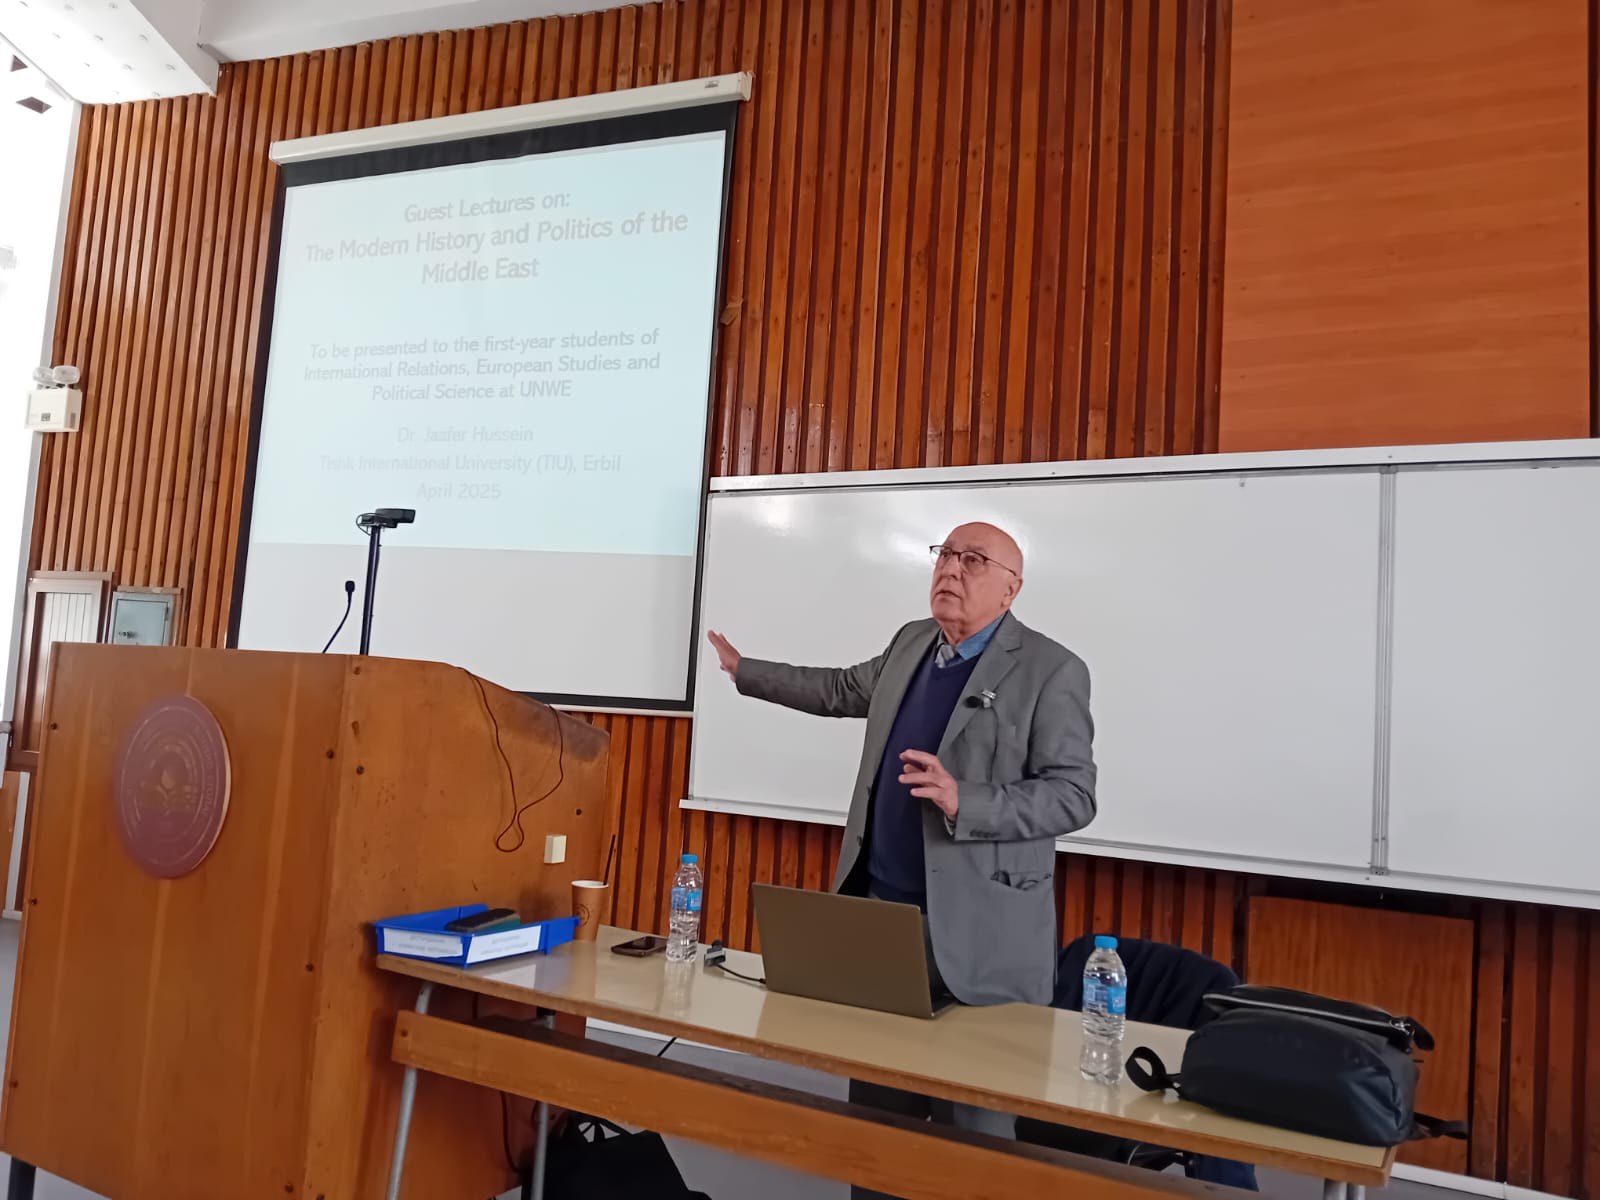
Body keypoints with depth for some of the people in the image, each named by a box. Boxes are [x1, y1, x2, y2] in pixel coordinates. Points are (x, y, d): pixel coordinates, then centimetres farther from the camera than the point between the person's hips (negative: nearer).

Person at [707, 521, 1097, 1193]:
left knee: (972, 1122, 2)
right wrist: (747, 672, 34)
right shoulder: (912, 643, 10)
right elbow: (845, 690, 27)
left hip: (975, 932, -6)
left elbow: (1073, 797, -14)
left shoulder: (1051, 671, -10)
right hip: (881, 910, 6)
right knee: (874, 1104, 17)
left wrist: (963, 802, -27)